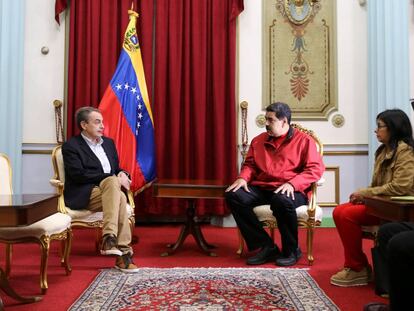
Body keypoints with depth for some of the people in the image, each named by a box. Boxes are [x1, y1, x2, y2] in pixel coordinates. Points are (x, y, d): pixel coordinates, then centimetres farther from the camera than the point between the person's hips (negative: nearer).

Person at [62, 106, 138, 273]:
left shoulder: (108, 142, 19)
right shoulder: (71, 146, -1)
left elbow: (116, 168, 22)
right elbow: (78, 174, -15)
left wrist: (122, 174, -5)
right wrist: (113, 177, -18)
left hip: (109, 191, 5)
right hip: (83, 195, -5)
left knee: (116, 188, -32)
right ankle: (124, 252, -36)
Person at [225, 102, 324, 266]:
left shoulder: (304, 140, 4)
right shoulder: (258, 140, 19)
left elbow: (316, 168, -5)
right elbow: (250, 164, 23)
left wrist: (292, 183, -20)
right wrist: (243, 177, -1)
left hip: (292, 191, -5)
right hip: (261, 188, 5)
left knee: (281, 200, -40)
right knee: (233, 196, -22)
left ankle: (291, 250, -12)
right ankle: (266, 246, -15)